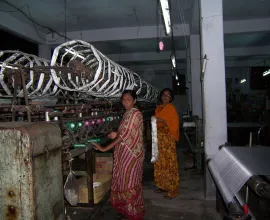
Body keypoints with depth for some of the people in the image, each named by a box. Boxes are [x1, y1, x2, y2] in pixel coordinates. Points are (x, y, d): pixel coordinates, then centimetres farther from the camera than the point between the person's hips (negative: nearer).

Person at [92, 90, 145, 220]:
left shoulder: (135, 114, -16)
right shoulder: (127, 114, 12)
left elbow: (126, 135, -22)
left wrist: (105, 148, -22)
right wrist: (116, 135, 0)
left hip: (132, 153, -9)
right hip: (125, 153, 9)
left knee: (129, 182, 1)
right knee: (124, 180, 15)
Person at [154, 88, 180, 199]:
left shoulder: (171, 108, -7)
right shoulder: (158, 108, 13)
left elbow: (175, 124, -13)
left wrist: (163, 121, -22)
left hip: (168, 139, -7)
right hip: (158, 139, 7)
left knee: (169, 163, -3)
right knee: (159, 163, 12)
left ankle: (172, 190, 5)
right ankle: (162, 185, 26)